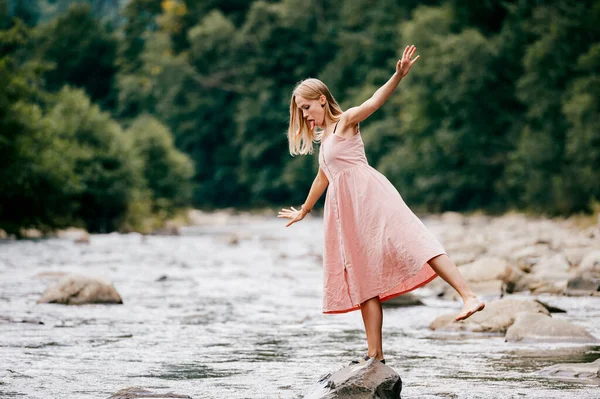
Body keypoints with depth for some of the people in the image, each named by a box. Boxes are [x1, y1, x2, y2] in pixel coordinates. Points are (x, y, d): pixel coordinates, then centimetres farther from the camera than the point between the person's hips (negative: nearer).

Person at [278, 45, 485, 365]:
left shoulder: (346, 121, 3)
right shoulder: (324, 137, 26)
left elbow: (374, 101, -16)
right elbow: (322, 179, 40)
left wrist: (398, 77, -35)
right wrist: (303, 211, 52)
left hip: (370, 195, -8)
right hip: (347, 210, 8)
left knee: (411, 242, -25)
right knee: (364, 278, 3)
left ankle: (469, 297, -39)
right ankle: (375, 355, 1)